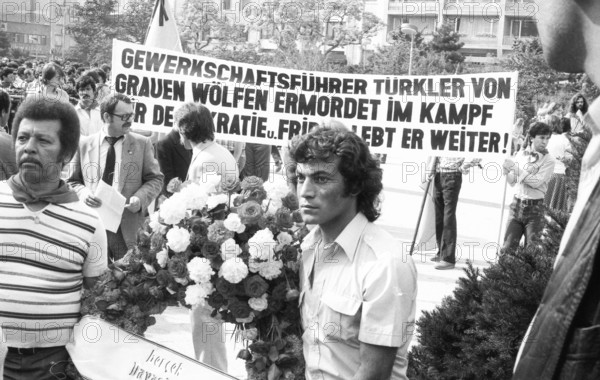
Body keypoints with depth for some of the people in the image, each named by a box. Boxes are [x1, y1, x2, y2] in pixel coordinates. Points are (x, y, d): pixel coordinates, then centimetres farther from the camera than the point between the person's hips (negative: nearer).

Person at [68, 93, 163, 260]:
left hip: (129, 228, 0)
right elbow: (74, 181, 12)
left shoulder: (142, 144, 6)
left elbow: (155, 179, 7)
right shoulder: (84, 144, 7)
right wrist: (84, 194, -9)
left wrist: (140, 198, -11)